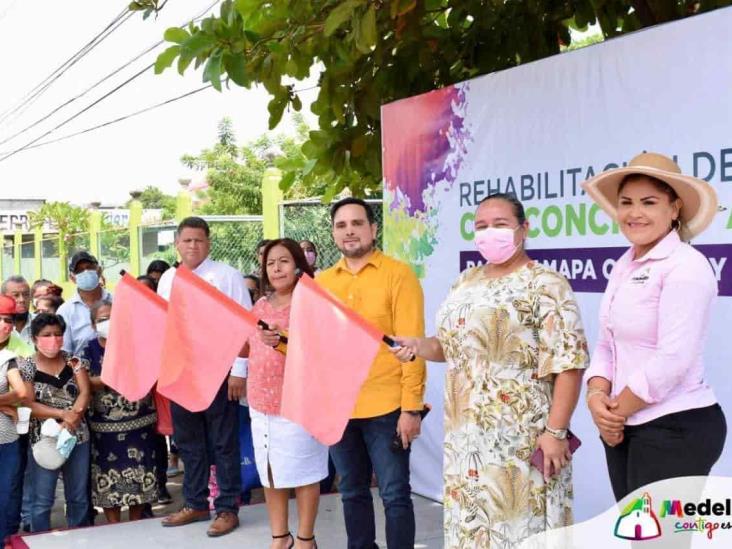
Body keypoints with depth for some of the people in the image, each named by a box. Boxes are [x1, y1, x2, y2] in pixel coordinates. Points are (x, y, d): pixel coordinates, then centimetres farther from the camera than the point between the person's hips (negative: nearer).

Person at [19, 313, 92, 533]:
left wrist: (73, 417, -23)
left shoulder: (74, 361, 4)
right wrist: (63, 413, -21)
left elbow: (85, 392, -6)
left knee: (79, 498, 11)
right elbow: (29, 404, -11)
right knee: (42, 501, 1)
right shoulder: (26, 366, -3)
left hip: (78, 438, 3)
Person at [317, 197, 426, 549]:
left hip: (385, 407, -4)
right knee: (352, 493, 16)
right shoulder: (321, 282, 9)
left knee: (394, 494, 3)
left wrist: (411, 408, -13)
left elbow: (412, 344, -9)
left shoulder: (397, 274, -5)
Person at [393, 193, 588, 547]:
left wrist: (555, 431, -19)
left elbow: (568, 363, -15)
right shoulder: (465, 283, 12)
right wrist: (419, 346, 0)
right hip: (465, 435, 7)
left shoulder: (545, 285, -10)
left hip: (521, 440, -7)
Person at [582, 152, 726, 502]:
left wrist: (616, 411, -12)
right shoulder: (624, 266, 10)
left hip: (676, 429, -8)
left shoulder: (686, 265, -14)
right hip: (626, 428, 8)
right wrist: (597, 396, -8)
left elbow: (673, 360, -21)